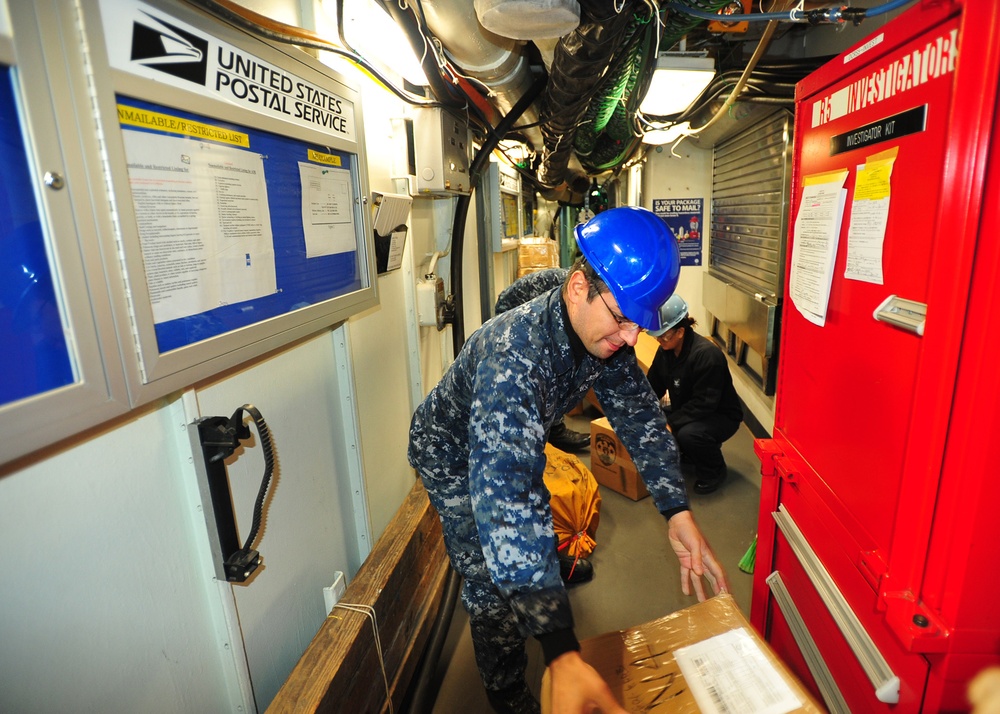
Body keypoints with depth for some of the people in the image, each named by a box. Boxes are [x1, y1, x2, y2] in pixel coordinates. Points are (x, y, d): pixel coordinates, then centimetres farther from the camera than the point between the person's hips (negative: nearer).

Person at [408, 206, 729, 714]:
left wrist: (677, 511, -27)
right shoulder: (513, 354, -46)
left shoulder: (605, 334, -22)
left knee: (536, 545, 24)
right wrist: (561, 654, -56)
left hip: (516, 442, 7)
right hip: (454, 455, -7)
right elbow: (504, 494, -53)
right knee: (494, 582, 0)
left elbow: (638, 416, -14)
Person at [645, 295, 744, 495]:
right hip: (686, 410, 8)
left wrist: (671, 423, -33)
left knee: (688, 433, -36)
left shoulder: (706, 354, -29)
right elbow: (652, 386, 0)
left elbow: (704, 403, -31)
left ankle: (714, 471, -2)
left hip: (721, 415, -8)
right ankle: (690, 453, 16)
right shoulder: (665, 351, -5)